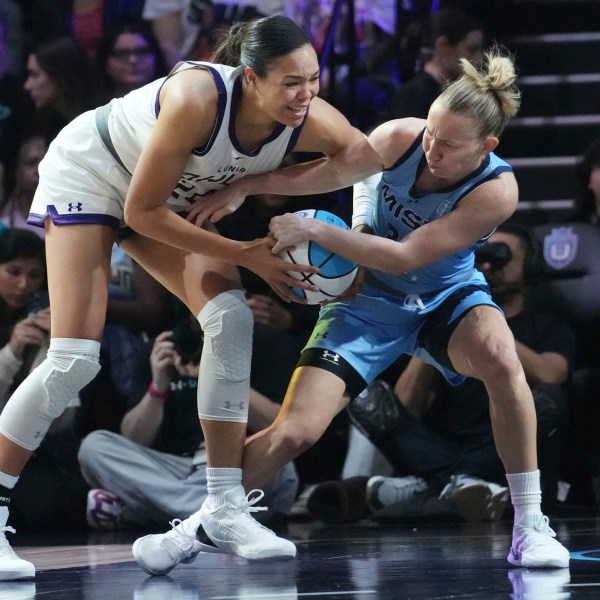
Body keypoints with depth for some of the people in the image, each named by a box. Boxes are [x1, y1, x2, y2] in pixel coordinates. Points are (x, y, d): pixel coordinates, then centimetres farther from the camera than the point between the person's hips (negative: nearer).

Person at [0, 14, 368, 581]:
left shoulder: (312, 122, -25)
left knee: (230, 317, -13)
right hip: (89, 173, -5)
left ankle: (224, 507, -7)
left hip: (172, 196, 5)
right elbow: (141, 213, -29)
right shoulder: (197, 99, -39)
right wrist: (243, 255, -27)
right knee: (75, 356, -14)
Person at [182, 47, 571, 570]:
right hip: (369, 298, 2)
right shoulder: (402, 139, -21)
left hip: (446, 297, -1)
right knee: (294, 432, -12)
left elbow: (404, 257, -30)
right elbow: (332, 170, -6)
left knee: (500, 359, -36)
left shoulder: (497, 190, -27)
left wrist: (311, 229, -32)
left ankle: (530, 526, -24)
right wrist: (247, 186, -17)